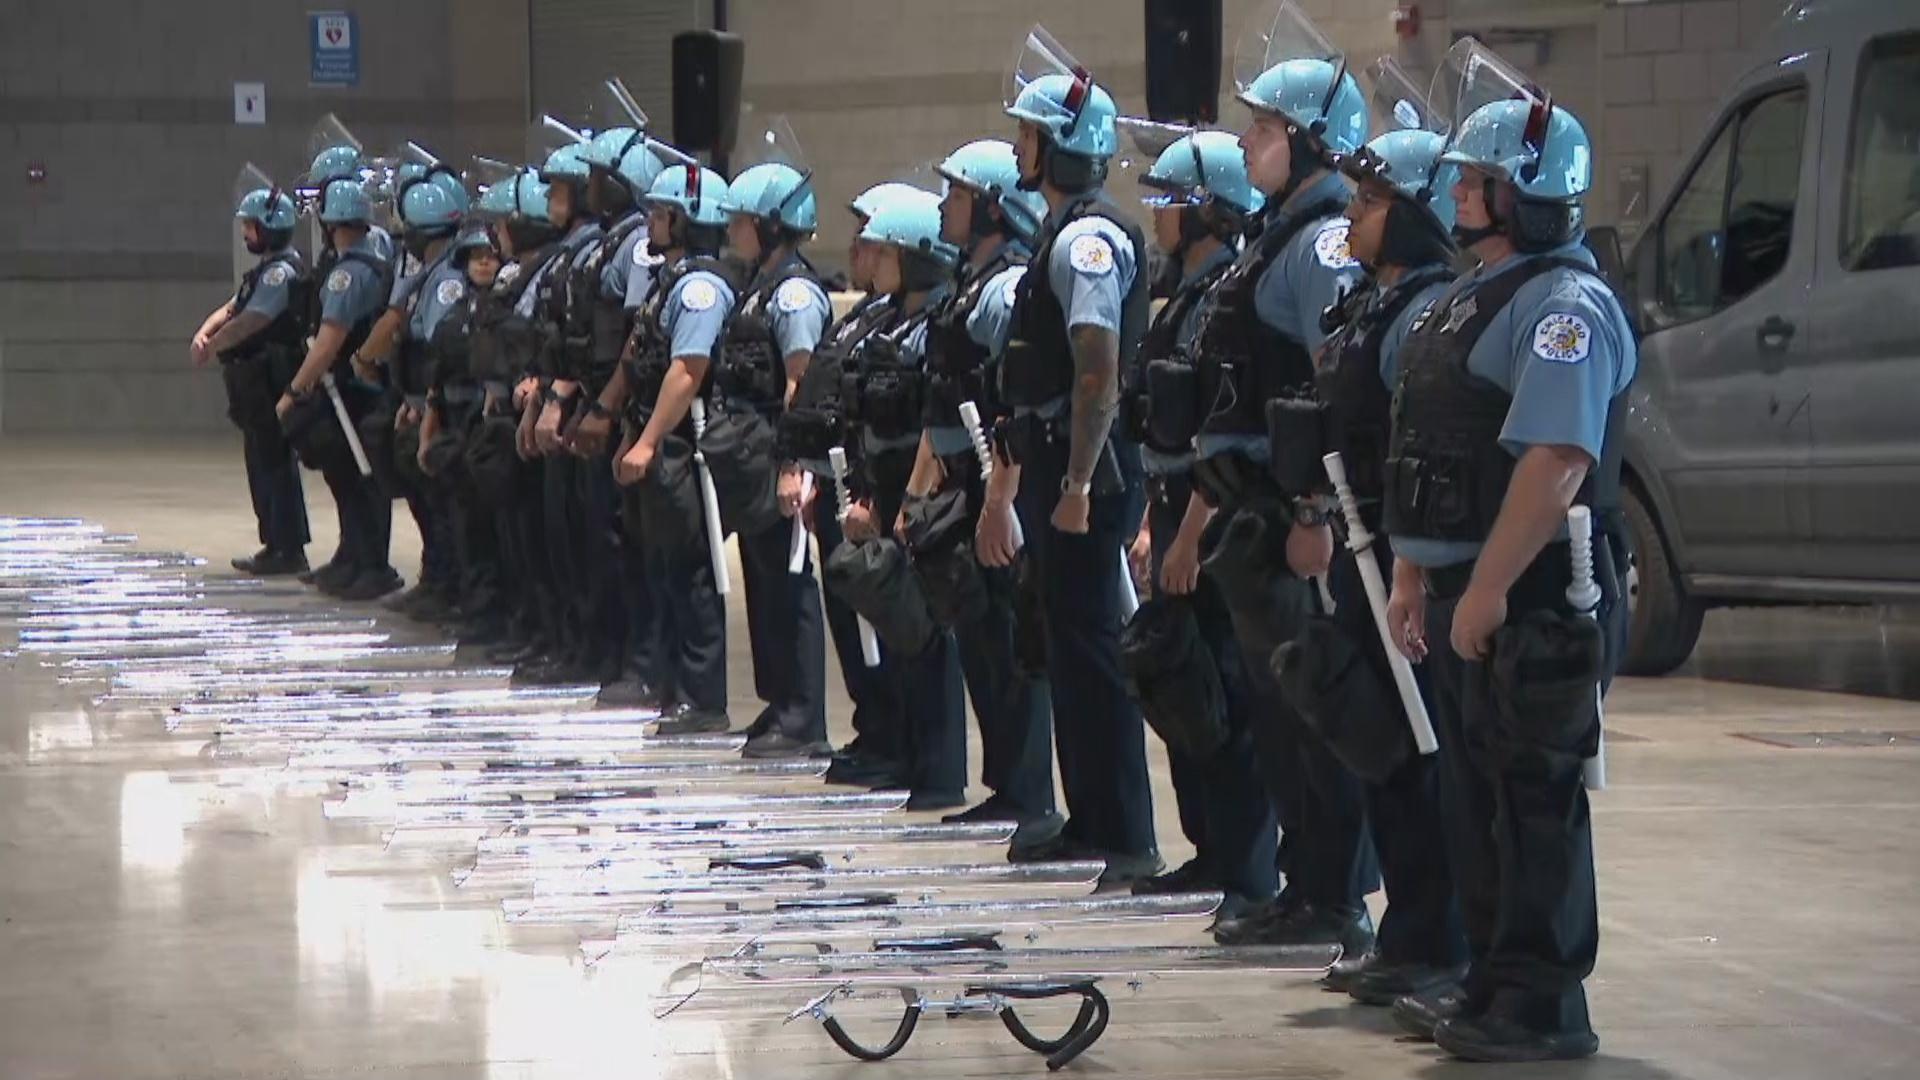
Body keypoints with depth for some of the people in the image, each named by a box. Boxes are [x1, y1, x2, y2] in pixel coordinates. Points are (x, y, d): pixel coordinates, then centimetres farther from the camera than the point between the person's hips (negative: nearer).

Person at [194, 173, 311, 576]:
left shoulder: (283, 272, -15)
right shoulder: (267, 270, 19)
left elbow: (250, 323, -21)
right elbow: (231, 309, 18)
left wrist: (212, 347, -8)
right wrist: (205, 333, -2)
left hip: (271, 382, -10)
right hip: (255, 384, 10)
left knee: (276, 465, -8)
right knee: (261, 464, 14)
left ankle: (289, 550, -7)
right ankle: (275, 544, 20)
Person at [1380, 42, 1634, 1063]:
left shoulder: (1564, 306, -15)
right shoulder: (1468, 301, 18)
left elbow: (1555, 461, -26)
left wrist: (1487, 590, -27)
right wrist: (1413, 574, 20)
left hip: (1529, 596, -10)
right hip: (1465, 590, 10)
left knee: (1534, 795, -6)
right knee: (1479, 788, 15)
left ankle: (1542, 1005, -1)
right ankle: (1492, 981, 23)